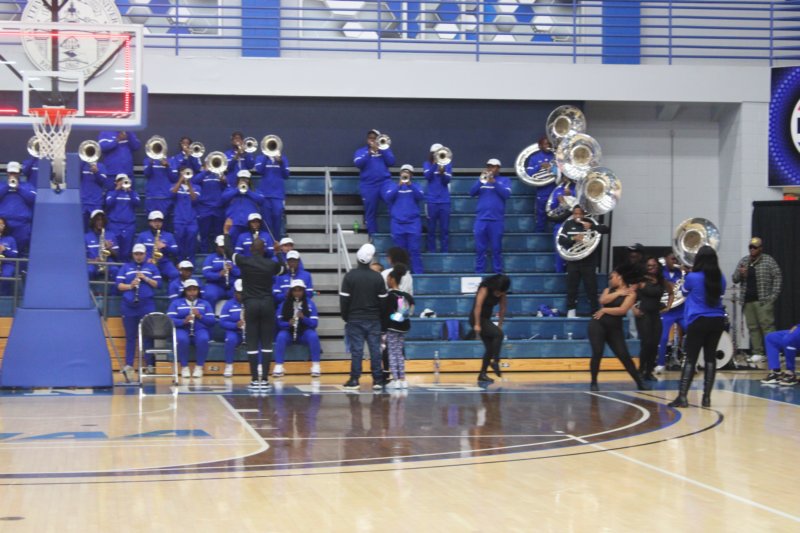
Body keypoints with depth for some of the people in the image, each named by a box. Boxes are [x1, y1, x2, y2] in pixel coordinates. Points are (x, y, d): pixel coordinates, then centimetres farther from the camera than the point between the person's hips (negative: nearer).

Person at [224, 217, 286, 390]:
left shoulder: (244, 262, -4)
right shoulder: (272, 264, 0)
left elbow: (229, 251, 13)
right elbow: (284, 269, 22)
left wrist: (226, 232, 26)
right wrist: (279, 254, 34)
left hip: (251, 304, -1)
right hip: (267, 304, 1)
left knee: (252, 343, 2)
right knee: (267, 342, 2)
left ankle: (254, 380, 0)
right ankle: (265, 379, 0)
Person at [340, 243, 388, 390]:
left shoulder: (349, 276, -7)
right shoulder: (377, 277, -2)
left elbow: (344, 299, -5)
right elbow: (383, 300, 2)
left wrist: (345, 317, 7)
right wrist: (381, 316, 14)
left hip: (355, 319, -1)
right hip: (374, 320, 1)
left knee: (356, 350, 1)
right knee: (375, 349, 4)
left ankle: (354, 379, 1)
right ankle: (377, 379, 5)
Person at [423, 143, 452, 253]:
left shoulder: (447, 164, 8)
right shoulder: (427, 164, 7)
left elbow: (447, 180, -5)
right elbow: (427, 176, -12)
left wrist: (442, 172, -23)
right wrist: (434, 164, -18)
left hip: (444, 200, 1)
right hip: (431, 200, -1)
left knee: (445, 228, 1)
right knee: (431, 228, 2)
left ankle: (445, 251, 5)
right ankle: (431, 251, 8)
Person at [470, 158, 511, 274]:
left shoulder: (504, 180, 8)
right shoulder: (482, 179, 16)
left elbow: (506, 194, -10)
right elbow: (471, 193, 1)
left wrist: (494, 182, -17)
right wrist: (481, 181, -13)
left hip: (496, 220, -2)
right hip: (481, 219, 2)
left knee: (496, 248, -1)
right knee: (480, 248, 1)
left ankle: (498, 272, 2)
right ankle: (479, 272, 5)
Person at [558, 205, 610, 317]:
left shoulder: (590, 223, 0)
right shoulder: (568, 224, 3)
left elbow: (606, 229, -12)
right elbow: (561, 241, -4)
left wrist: (591, 226, -27)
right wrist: (573, 238, -21)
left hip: (589, 261, -1)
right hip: (573, 261, 1)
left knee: (591, 287, 0)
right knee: (571, 287, 4)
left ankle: (596, 311, 4)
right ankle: (571, 311, 11)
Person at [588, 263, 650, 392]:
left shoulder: (630, 293, 0)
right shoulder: (608, 290, 12)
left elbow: (622, 310, -13)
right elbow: (603, 300, -9)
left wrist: (604, 310, -5)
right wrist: (618, 293, -6)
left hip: (615, 328, -2)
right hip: (598, 324, 2)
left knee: (624, 356, -4)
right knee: (597, 353, -8)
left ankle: (640, 382, 4)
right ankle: (593, 383, 4)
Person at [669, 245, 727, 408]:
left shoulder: (692, 277, -10)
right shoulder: (720, 278, 3)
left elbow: (684, 291, 11)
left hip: (698, 321, -4)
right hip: (717, 321, 4)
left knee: (690, 359, -3)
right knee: (710, 357, 9)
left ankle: (682, 396, -9)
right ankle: (706, 397, 9)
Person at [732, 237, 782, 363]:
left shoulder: (768, 260, -1)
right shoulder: (743, 261, 14)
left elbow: (778, 278, -3)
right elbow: (735, 279, 14)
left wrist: (774, 295, -11)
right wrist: (740, 273, -9)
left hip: (764, 300, -5)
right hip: (748, 300, 5)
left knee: (767, 326, -11)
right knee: (753, 327, 3)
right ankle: (757, 353, 6)